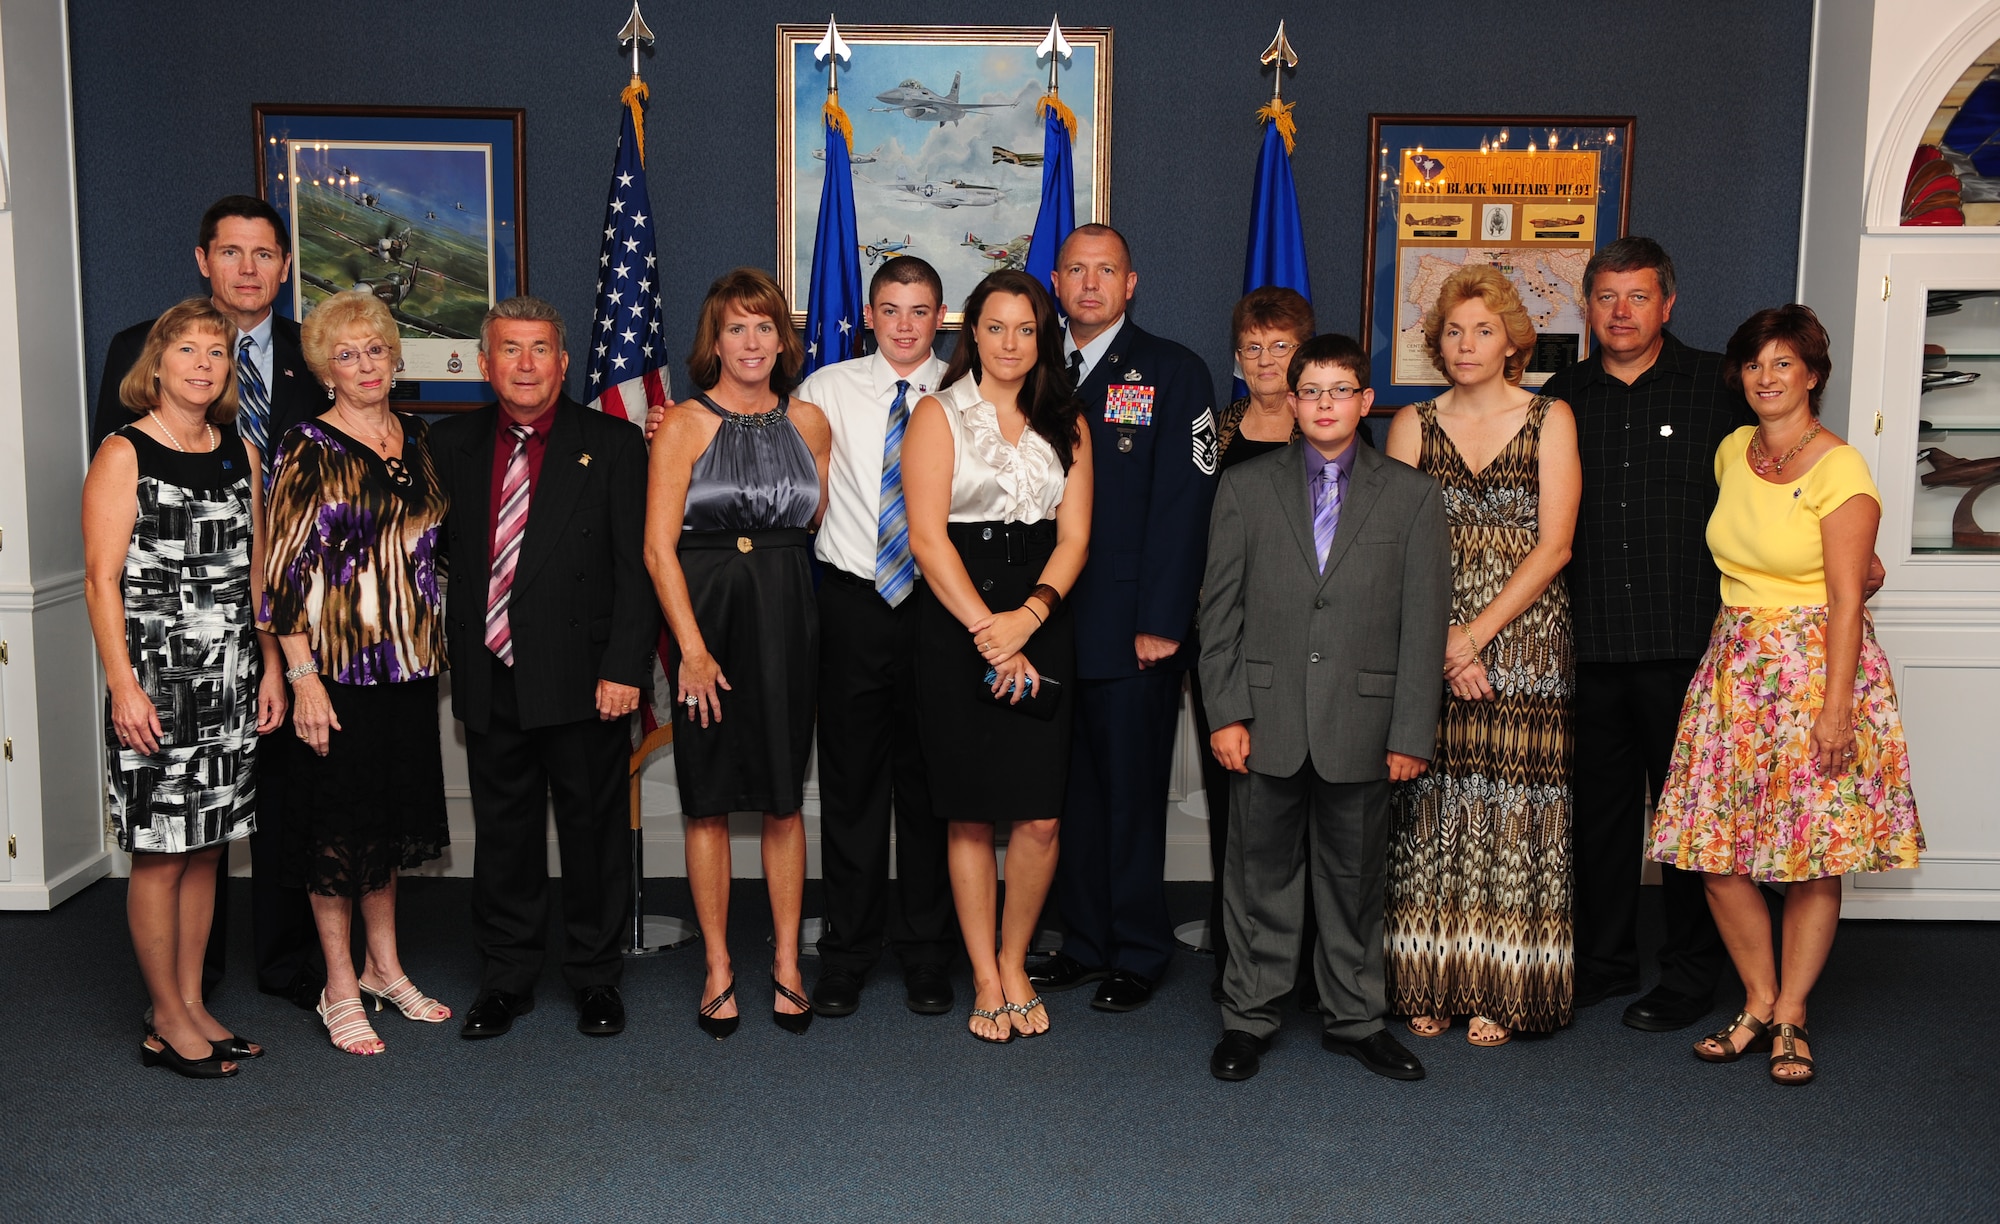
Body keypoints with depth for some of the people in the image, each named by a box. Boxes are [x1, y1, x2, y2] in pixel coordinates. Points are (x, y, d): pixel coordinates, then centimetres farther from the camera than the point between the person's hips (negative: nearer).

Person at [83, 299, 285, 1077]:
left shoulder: (240, 452, 12)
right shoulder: (124, 454, -5)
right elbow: (101, 580, -9)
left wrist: (270, 667, 10)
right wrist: (123, 687, -15)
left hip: (232, 681, 6)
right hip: (155, 683, -6)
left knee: (208, 847, 11)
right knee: (161, 853, 1)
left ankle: (192, 1004, 23)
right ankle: (166, 1018, 14)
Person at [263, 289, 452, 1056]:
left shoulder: (417, 439, 8)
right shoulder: (310, 449, -9)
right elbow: (283, 568, -11)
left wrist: (438, 645, 13)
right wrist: (302, 676, -16)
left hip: (409, 661, 6)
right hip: (338, 665, -5)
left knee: (391, 815, 16)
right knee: (338, 825, 4)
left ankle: (384, 966, 30)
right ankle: (340, 989, 16)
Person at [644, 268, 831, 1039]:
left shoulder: (807, 421, 8)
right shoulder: (685, 423, -2)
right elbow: (658, 546, -8)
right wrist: (692, 647, -12)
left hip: (787, 619, 2)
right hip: (706, 614, -2)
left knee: (785, 798, 6)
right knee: (708, 801, 5)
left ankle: (787, 962, 18)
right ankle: (718, 969, 16)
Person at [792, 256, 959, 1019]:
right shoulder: (827, 391, 5)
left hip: (936, 604, 0)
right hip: (851, 603, 0)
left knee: (930, 782, 7)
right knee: (850, 782, 6)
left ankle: (926, 955, 20)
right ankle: (846, 954, 19)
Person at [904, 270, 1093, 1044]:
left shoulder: (1066, 426, 13)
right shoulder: (938, 415, 4)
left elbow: (1074, 537, 5)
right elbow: (927, 536, -6)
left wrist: (1027, 617, -12)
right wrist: (987, 629, -13)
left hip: (1042, 622, 2)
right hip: (953, 622, -2)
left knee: (1039, 817, -3)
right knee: (971, 815, 2)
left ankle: (1014, 963, 18)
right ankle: (986, 980, 15)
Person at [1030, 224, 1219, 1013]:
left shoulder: (1173, 373, 0)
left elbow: (1183, 504, -7)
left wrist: (1160, 622, -13)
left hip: (1133, 630, -4)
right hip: (1050, 621, 4)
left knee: (1132, 793, 3)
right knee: (1068, 791, 10)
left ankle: (1137, 955, 16)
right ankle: (1084, 943, 23)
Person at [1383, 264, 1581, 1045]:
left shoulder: (1551, 420, 6)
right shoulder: (1413, 425, 10)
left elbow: (1553, 546, -2)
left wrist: (1476, 632, -10)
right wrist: (1440, 644, -9)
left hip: (1526, 646, -1)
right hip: (1427, 648, 1)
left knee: (1514, 807, -2)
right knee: (1433, 807, 0)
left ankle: (1501, 993, 8)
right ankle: (1429, 986, 10)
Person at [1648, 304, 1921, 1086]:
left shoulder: (1840, 468, -10)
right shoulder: (1732, 452, 8)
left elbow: (1845, 600, -13)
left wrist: (1836, 706, -17)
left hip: (1816, 666, -6)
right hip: (1735, 669, 6)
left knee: (1814, 857, 1)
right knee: (1716, 852, 3)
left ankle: (1790, 1018, 15)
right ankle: (1758, 1004, 19)